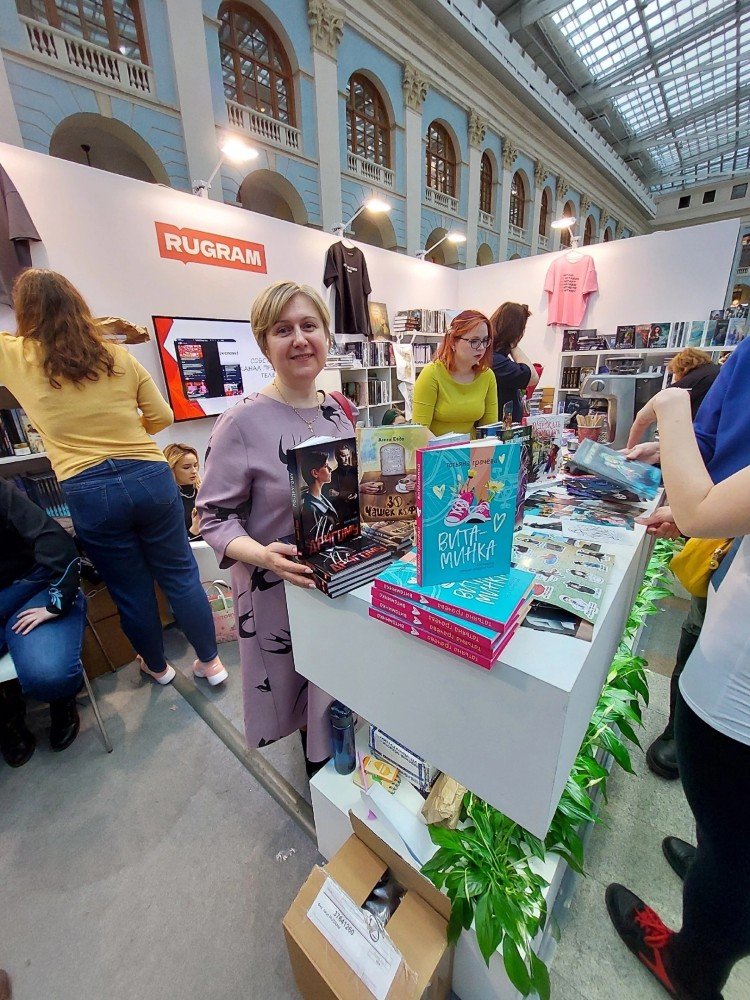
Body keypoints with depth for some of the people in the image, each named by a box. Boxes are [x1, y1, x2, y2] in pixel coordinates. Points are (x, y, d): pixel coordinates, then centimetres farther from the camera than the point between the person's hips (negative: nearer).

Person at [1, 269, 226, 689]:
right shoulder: (119, 356, 4)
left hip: (88, 493, -1)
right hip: (149, 478, 1)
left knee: (131, 590, 16)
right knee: (181, 575, 13)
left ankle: (157, 666, 39)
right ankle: (211, 661, 28)